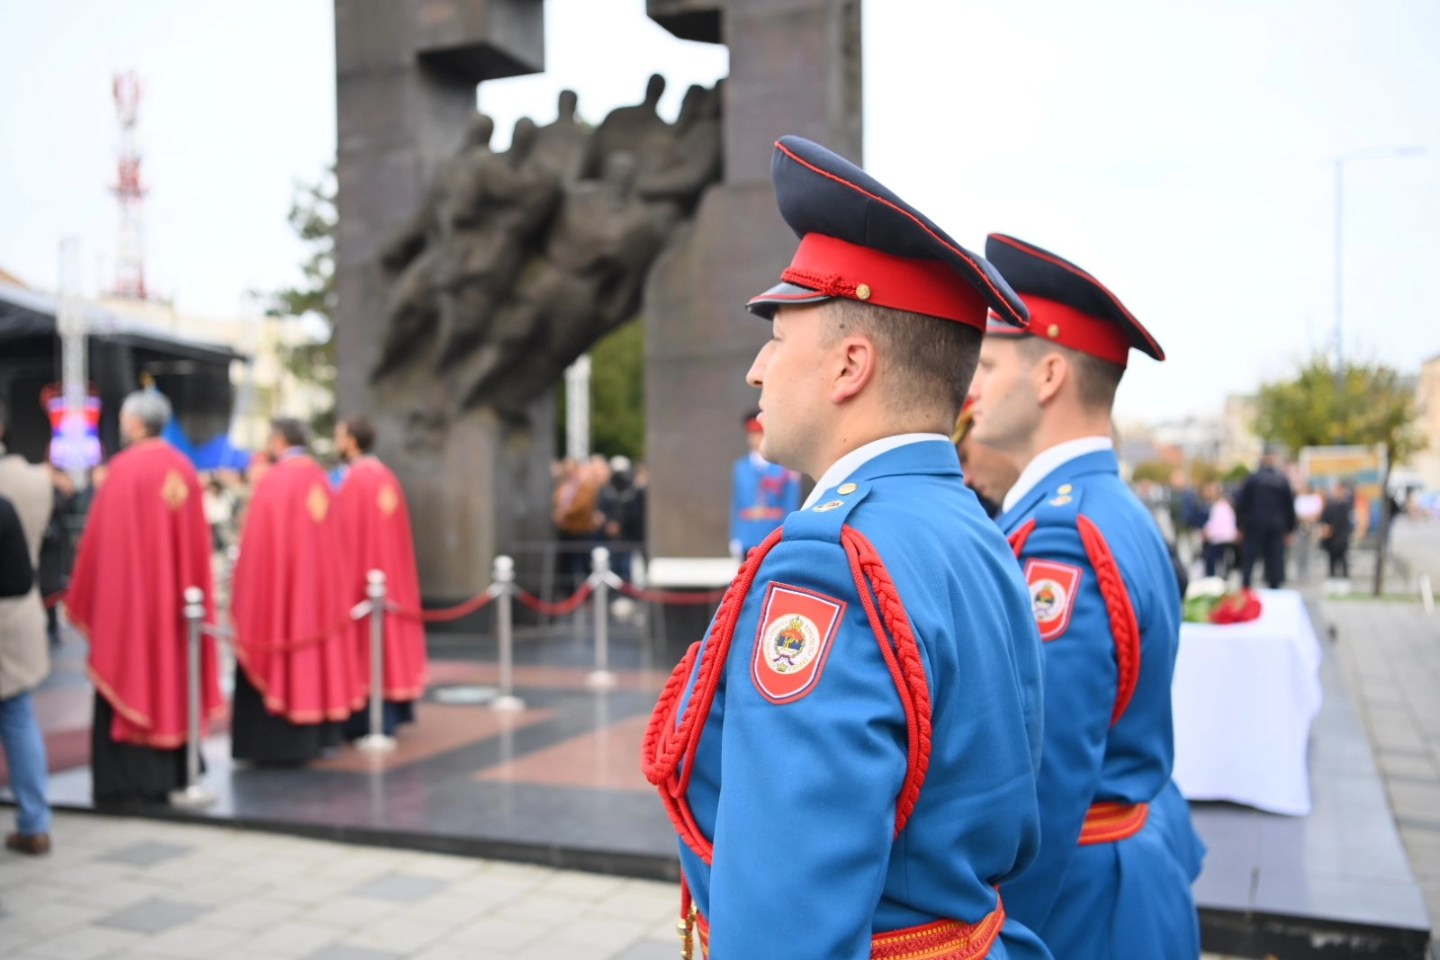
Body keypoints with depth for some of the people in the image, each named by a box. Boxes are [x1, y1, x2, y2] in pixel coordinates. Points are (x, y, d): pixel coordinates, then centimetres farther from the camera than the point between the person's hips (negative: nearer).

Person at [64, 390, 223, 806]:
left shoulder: (125, 468, -14)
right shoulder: (184, 468, 5)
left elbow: (101, 539, -12)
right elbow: (196, 542, 9)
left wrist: (80, 600, -4)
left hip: (127, 598, -6)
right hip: (173, 597, 6)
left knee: (126, 679, 0)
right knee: (168, 671, 13)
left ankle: (127, 782, 1)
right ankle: (167, 774, 20)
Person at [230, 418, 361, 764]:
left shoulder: (273, 480, -13)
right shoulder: (321, 479, 7)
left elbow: (257, 544, -12)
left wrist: (243, 590, -4)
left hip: (279, 587, -7)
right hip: (320, 587, 7)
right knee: (316, 648, 12)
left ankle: (278, 741, 2)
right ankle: (318, 734, 18)